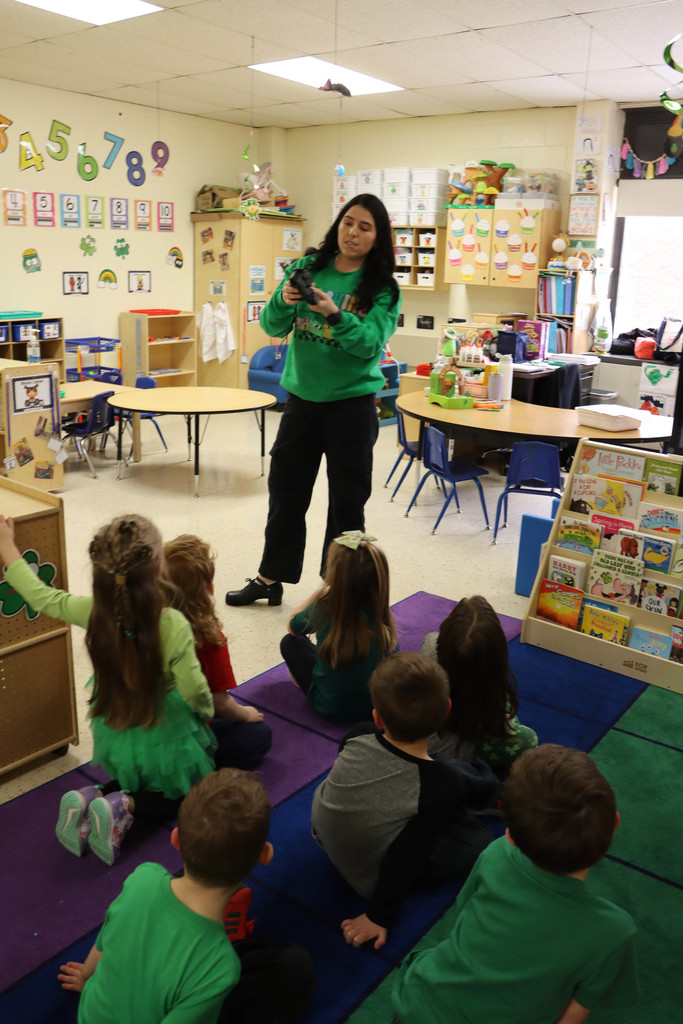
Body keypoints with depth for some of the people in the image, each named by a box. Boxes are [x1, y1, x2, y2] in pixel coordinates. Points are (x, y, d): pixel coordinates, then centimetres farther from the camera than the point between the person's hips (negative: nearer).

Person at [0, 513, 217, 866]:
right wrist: (207, 712, 2)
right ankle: (127, 806, -3)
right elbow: (194, 691, -23)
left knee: (131, 781, 34)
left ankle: (91, 798, 5)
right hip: (166, 744, -5)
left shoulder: (93, 612, -18)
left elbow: (41, 596, -2)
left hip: (117, 741, 5)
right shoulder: (174, 625, -30)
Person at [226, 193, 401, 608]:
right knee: (285, 490, 11)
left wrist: (335, 315, -31)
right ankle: (271, 578, 26)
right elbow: (273, 327, -1)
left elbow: (371, 344, -17)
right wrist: (283, 300, -21)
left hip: (352, 402, -3)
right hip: (302, 397, 3)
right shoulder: (308, 268, 4)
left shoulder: (383, 288, -4)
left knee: (347, 499, 6)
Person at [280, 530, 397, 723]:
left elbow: (292, 627, 0)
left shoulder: (323, 610, -23)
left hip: (332, 708, -3)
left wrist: (321, 591, -1)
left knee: (290, 643, 14)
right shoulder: (381, 612, -16)